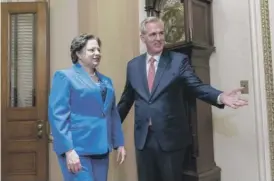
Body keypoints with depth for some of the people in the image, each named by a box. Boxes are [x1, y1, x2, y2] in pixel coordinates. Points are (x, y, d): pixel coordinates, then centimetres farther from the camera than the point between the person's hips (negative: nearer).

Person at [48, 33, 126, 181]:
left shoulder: (106, 80, 15)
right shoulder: (65, 76, -4)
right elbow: (58, 115, -12)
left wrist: (119, 143, 12)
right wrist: (68, 150, -19)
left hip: (101, 149, 7)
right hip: (77, 149, -6)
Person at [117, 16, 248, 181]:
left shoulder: (179, 60, -3)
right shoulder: (133, 65, 6)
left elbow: (197, 86, -12)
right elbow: (127, 98, 15)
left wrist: (221, 97, -31)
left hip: (171, 137, -3)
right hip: (142, 138, 3)